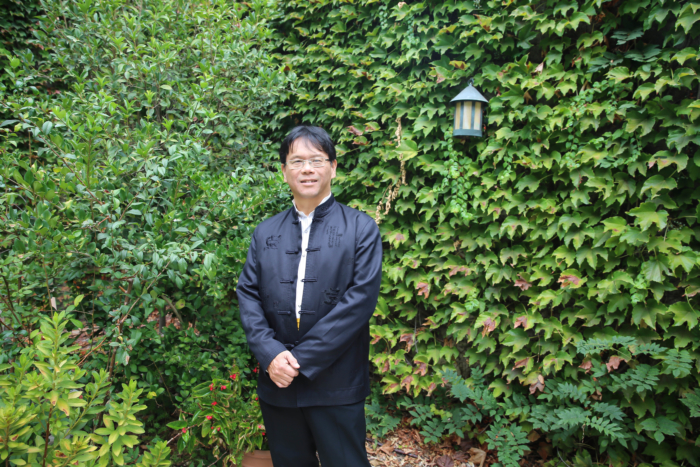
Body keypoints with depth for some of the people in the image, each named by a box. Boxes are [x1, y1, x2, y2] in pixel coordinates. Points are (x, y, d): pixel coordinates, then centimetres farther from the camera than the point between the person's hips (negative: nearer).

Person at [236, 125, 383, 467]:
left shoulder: (361, 228, -2)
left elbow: (360, 298, -12)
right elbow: (247, 295, 4)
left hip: (336, 388, -3)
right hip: (277, 384, 4)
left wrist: (302, 360, -14)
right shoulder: (265, 233, 10)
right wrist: (271, 354, -13)